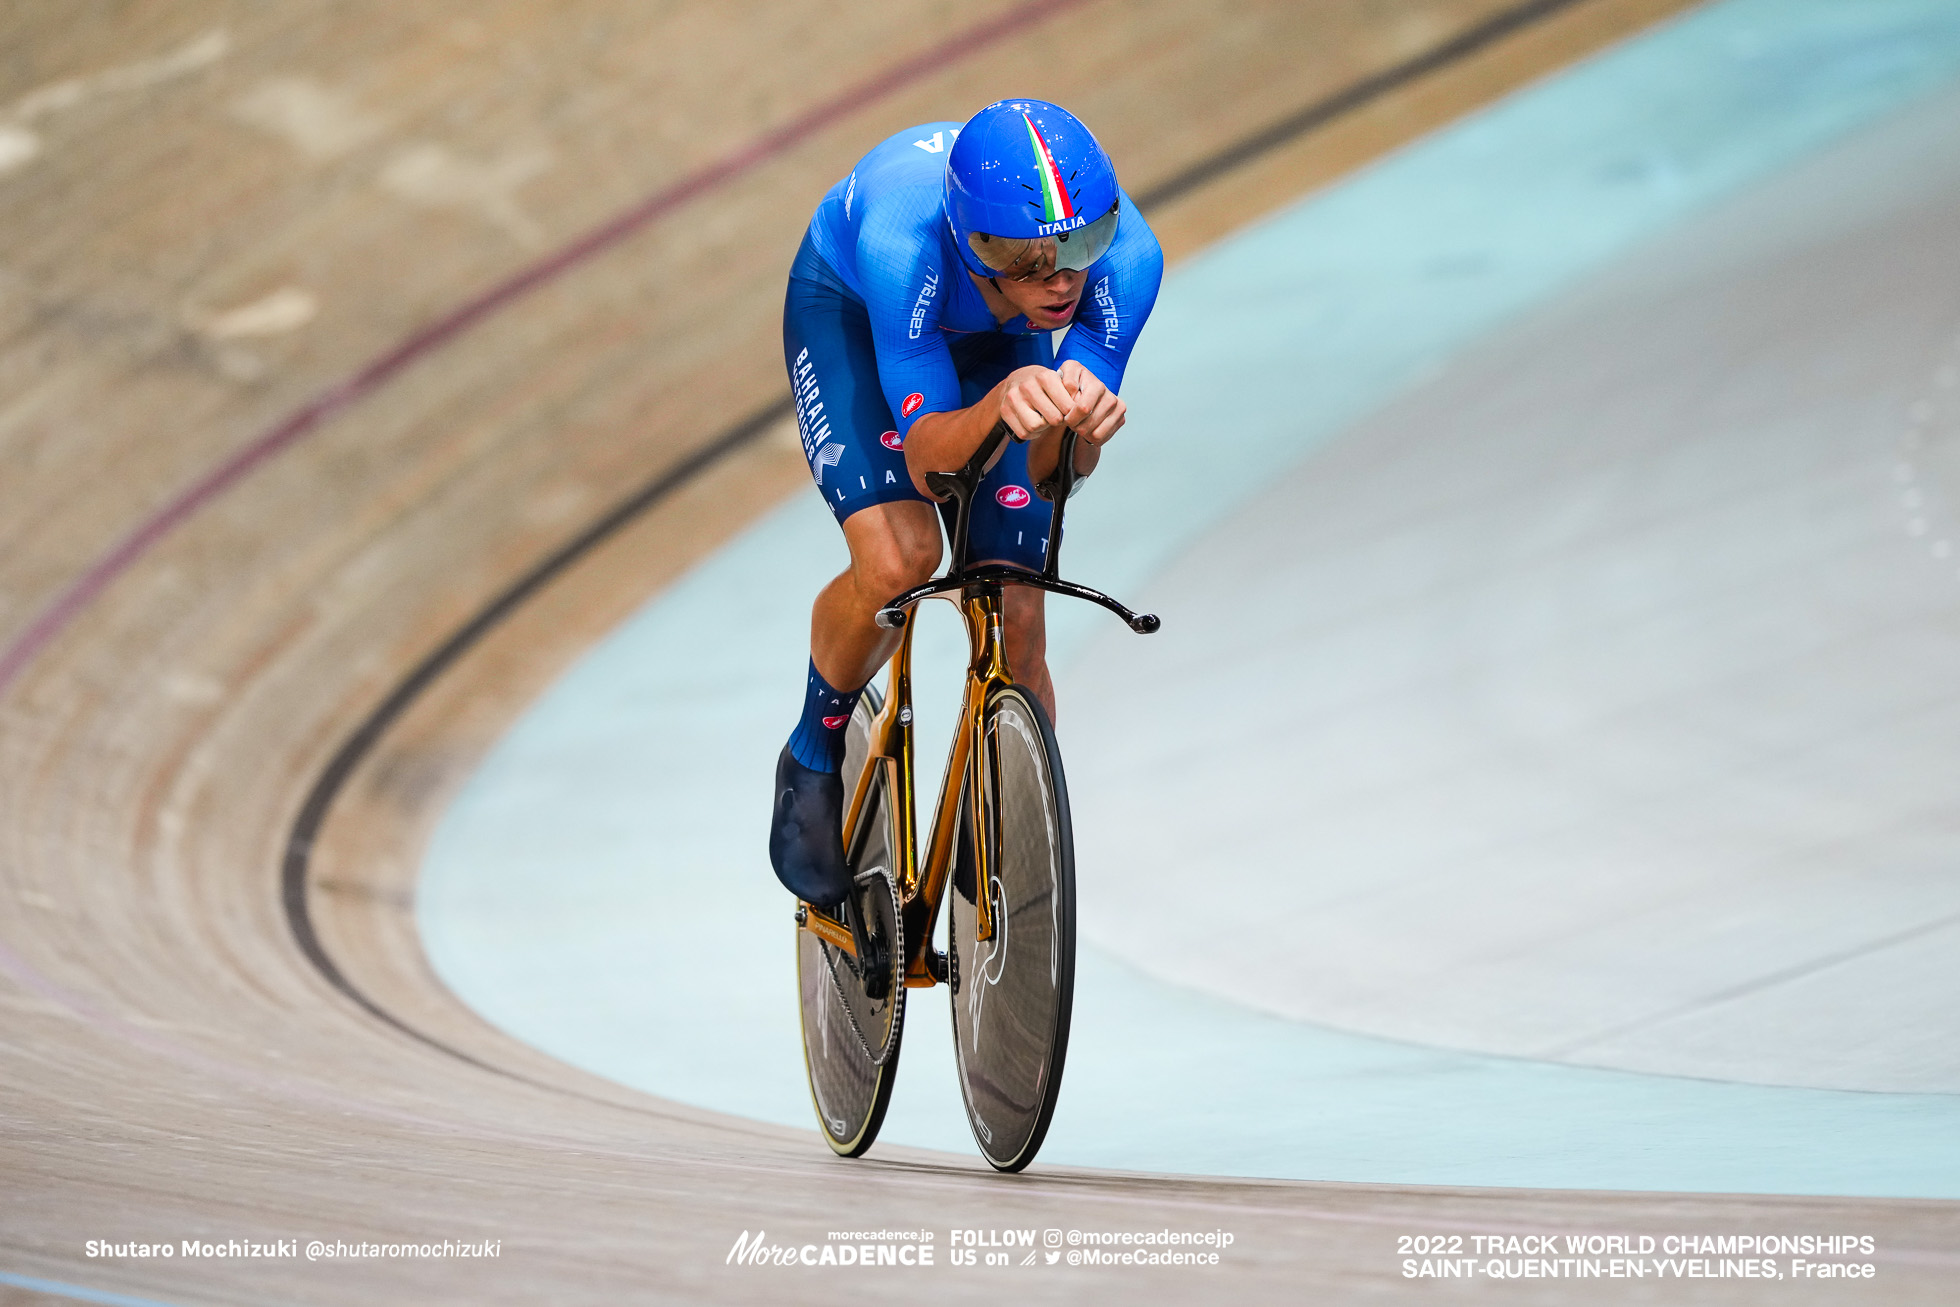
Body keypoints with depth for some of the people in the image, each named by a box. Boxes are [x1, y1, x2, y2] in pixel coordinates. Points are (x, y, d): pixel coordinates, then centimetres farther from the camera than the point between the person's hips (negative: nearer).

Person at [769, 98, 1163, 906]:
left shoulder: (1126, 254, -38)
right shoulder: (902, 238, -45)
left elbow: (1068, 467, -33)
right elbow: (928, 451, -40)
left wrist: (1075, 420, -57)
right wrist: (1000, 404, -62)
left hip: (996, 336, 3)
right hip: (847, 304, -2)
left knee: (1015, 622, -7)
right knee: (897, 561, -25)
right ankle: (816, 759, 5)